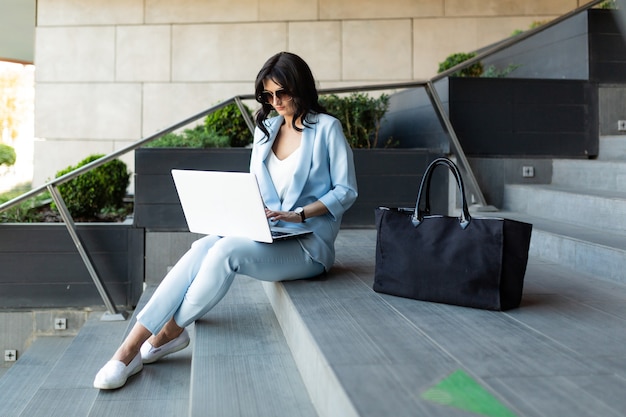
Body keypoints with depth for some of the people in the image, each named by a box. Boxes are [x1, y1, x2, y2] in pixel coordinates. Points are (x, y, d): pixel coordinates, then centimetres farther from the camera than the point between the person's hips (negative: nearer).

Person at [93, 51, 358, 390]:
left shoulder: (326, 128, -3)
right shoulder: (265, 128, 16)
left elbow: (347, 190, -5)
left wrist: (299, 214, -17)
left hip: (308, 244, -5)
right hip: (265, 232, 6)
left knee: (227, 250, -32)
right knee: (201, 249, -25)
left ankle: (168, 333, -16)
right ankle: (131, 345, -30)